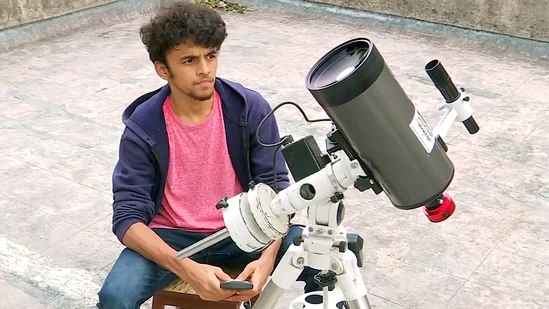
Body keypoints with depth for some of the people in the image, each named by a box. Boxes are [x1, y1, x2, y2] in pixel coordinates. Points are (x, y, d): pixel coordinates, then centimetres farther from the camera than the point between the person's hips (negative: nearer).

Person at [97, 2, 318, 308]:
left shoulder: (251, 108, -10)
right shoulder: (142, 128, -12)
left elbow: (276, 187, -8)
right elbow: (128, 217, -15)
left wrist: (268, 257, -26)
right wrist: (188, 269, -31)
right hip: (173, 238, -1)